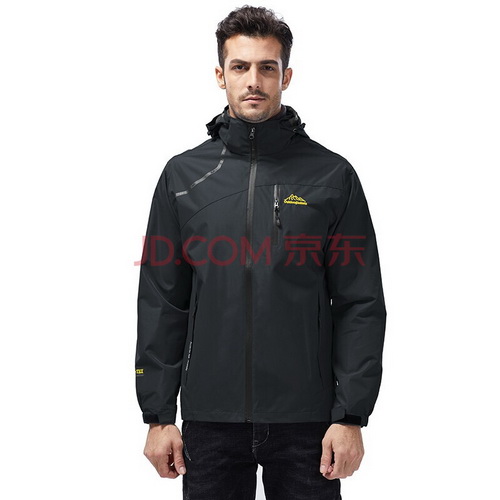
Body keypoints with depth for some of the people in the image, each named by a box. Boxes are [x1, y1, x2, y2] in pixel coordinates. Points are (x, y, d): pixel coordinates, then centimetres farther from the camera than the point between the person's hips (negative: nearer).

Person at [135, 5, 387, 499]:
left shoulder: (332, 176, 0)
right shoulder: (184, 176, 5)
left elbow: (360, 305, -1)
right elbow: (161, 305, 5)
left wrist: (351, 416, -7)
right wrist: (158, 414, 2)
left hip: (305, 420, -1)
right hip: (210, 418, 1)